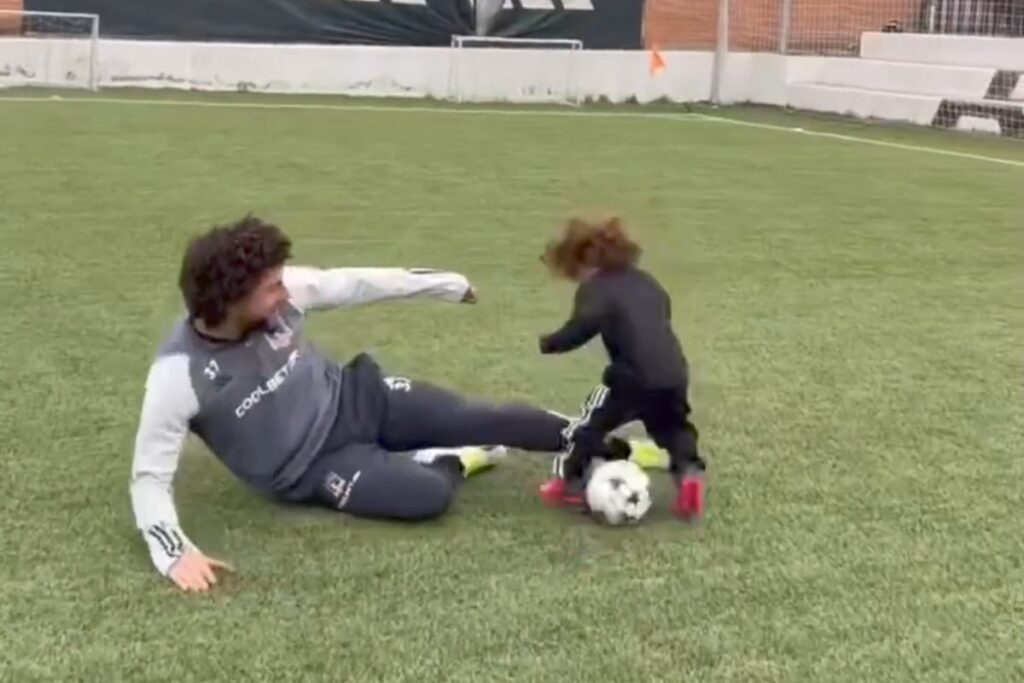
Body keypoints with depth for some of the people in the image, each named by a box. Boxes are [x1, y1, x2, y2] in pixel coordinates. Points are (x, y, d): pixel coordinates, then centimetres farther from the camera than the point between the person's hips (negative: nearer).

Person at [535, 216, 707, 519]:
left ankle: (569, 482, 18)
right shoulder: (646, 281, 21)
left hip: (634, 377, -7)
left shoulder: (594, 288, -3)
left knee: (590, 423, 12)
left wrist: (547, 344, -8)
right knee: (673, 427, 28)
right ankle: (690, 471, 8)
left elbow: (582, 327, -18)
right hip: (674, 374, 7)